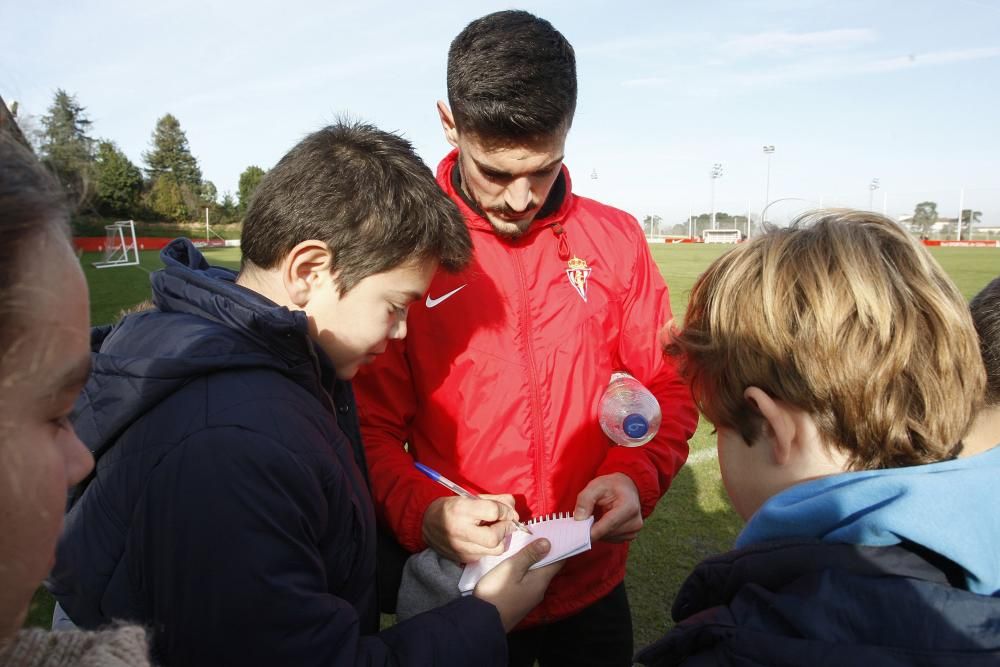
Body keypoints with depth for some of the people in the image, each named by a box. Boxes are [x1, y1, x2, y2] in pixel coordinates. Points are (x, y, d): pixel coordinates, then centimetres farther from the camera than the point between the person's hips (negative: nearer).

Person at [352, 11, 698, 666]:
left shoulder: (618, 239, -5)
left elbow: (669, 384, 2)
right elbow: (372, 425, -8)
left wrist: (640, 475, -15)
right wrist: (422, 510, -25)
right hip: (461, 598, -2)